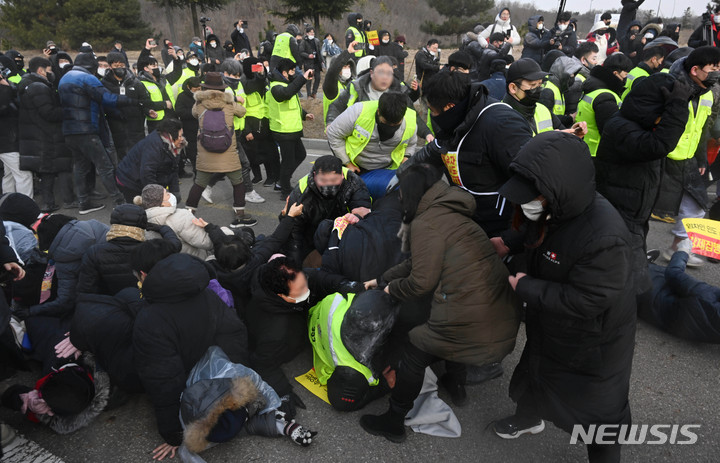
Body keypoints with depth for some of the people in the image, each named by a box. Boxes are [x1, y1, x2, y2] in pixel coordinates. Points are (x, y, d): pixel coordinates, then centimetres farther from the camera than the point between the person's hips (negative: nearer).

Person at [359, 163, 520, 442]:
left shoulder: (425, 224, -12)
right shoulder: (452, 215, 17)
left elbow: (422, 281, -12)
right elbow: (418, 263, 23)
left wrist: (392, 289, 8)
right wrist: (381, 279, 29)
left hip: (472, 327, -9)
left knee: (414, 355, 11)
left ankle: (393, 423, 27)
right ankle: (455, 386, 56)